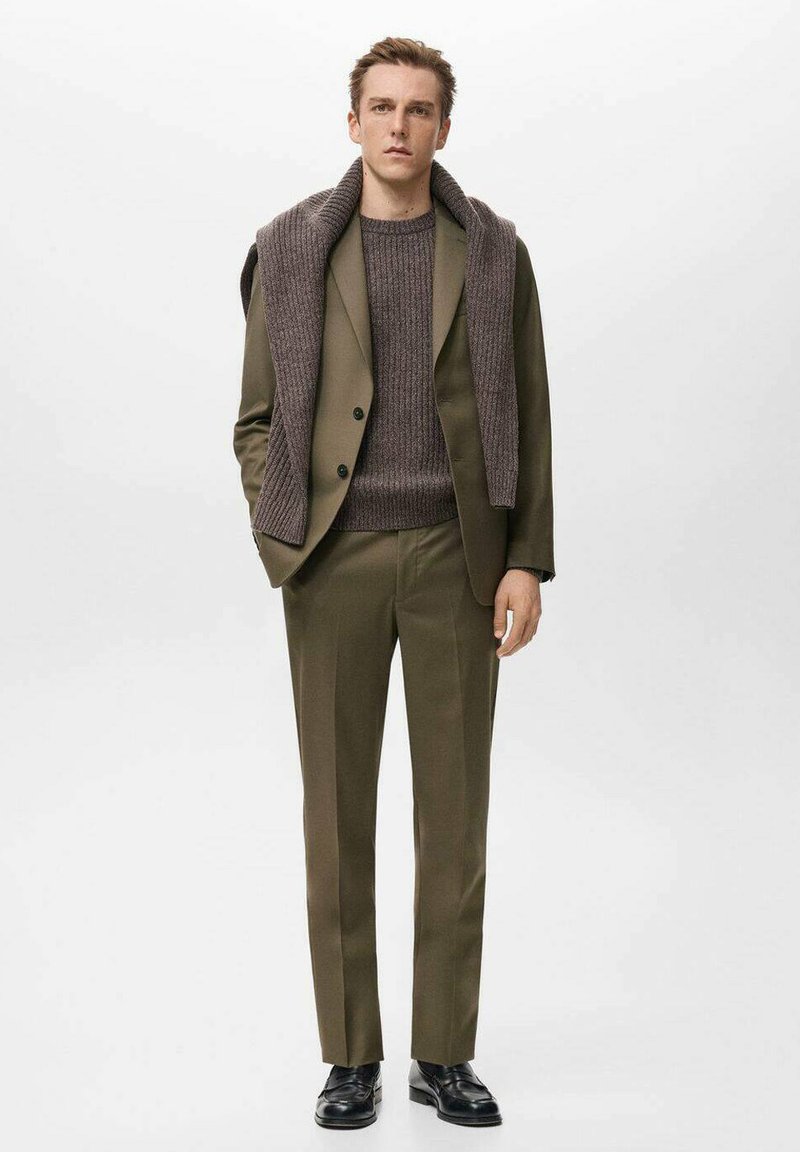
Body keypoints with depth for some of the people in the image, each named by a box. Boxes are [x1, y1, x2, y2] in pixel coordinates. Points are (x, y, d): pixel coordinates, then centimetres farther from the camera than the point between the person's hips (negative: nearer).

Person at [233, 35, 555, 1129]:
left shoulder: (493, 251, 4)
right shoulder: (291, 250, 3)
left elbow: (526, 419, 4)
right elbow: (260, 420, 6)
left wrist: (528, 564, -5)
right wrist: (278, 546, -8)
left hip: (455, 555, 1)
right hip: (337, 557, 0)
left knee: (454, 806, 3)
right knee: (339, 807, 3)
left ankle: (444, 1053, 17)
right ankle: (351, 1056, 16)